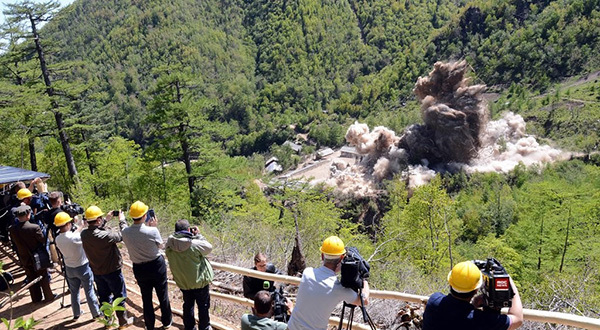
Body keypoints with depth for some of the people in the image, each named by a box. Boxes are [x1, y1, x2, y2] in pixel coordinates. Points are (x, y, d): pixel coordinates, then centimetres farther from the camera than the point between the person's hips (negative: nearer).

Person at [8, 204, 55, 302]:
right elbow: (43, 241, -18)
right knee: (44, 277, 13)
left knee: (31, 278, 19)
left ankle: (36, 298, 31)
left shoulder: (12, 229, -13)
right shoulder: (34, 228, -27)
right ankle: (48, 296, 24)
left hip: (25, 259, 4)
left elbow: (14, 243, -1)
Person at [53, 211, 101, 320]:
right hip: (83, 267, -5)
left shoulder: (57, 239, -7)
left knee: (74, 292, 20)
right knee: (89, 291, 7)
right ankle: (96, 313, 18)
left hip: (69, 269, 6)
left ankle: (76, 314, 32)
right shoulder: (73, 237, -27)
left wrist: (80, 227, 12)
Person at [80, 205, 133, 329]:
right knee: (119, 296, 12)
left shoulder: (84, 234, -13)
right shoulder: (105, 235, -32)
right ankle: (123, 321, 24)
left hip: (96, 271, 6)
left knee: (104, 296, 21)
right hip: (112, 271, -6)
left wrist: (106, 220, 8)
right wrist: (122, 221, -5)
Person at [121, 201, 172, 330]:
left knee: (146, 298, 20)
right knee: (163, 295, 19)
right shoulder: (152, 231, -26)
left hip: (139, 268, 3)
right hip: (157, 265, -2)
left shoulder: (125, 232, -15)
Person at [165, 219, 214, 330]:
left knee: (188, 305, 24)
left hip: (183, 282, 4)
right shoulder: (194, 244, -29)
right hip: (199, 281, -4)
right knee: (203, 306, 18)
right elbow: (209, 248, -12)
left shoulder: (169, 245, -16)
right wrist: (198, 235, -8)